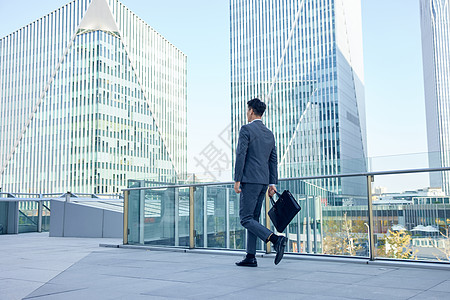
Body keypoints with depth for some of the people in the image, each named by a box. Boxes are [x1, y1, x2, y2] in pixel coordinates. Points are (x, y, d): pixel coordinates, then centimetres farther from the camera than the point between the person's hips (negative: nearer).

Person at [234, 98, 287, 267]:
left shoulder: (246, 129, -6)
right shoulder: (269, 134, 17)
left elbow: (241, 156, -13)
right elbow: (273, 161, 14)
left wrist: (237, 180, -11)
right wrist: (272, 184, 14)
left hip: (250, 180, -8)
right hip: (264, 181, 8)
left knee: (246, 219, -5)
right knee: (253, 218, 11)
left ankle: (276, 239, -21)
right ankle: (250, 257, 11)